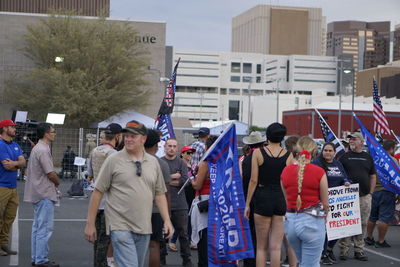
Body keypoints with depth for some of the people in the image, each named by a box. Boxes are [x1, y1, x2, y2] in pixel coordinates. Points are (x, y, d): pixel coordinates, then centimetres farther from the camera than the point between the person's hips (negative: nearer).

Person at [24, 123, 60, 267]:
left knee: (38, 226, 15)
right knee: (45, 228, -6)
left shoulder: (37, 148, 15)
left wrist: (53, 183, 12)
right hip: (45, 194, -11)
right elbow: (51, 174, -19)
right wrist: (57, 182, 1)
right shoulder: (43, 150, -18)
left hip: (37, 194, 11)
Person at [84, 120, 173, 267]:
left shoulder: (153, 162, 10)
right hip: (120, 227, -5)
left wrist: (167, 220, 5)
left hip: (144, 228, 5)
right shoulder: (113, 160, -3)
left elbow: (159, 194, 14)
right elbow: (97, 192, -2)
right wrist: (90, 223, -3)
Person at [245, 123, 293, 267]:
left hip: (263, 198, -1)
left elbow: (254, 180, -5)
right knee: (276, 247, 5)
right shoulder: (288, 155, 0)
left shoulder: (258, 153, -4)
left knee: (261, 247, 9)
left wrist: (247, 204, 2)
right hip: (282, 199, 1)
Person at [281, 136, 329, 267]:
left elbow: (286, 199, 8)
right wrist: (322, 214, 19)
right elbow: (325, 203, -1)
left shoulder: (286, 171, 1)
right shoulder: (319, 172, -10)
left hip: (290, 220, 5)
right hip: (312, 221, -4)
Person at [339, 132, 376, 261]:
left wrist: (370, 192, 8)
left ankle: (359, 250, 15)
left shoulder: (368, 157, 12)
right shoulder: (344, 157, 3)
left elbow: (373, 176, 16)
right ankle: (344, 250, 5)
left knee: (362, 224, 6)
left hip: (364, 197, 3)